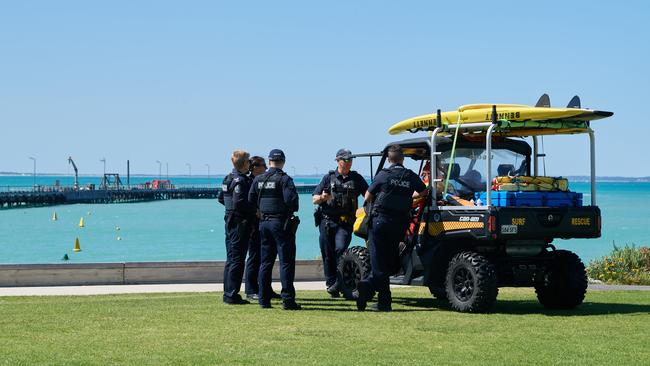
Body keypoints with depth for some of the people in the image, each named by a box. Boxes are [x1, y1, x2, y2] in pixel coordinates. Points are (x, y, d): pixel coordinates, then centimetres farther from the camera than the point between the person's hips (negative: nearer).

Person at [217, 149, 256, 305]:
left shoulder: (228, 178, 12)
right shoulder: (241, 180, -16)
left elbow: (221, 198, 20)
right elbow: (240, 202, -26)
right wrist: (255, 211, -15)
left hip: (230, 221, 10)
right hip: (240, 222, -10)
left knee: (231, 258, 14)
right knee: (237, 259, -6)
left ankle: (227, 293, 19)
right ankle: (232, 295, -5)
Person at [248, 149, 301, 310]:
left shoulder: (258, 180, 7)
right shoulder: (284, 179, -11)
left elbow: (251, 200, 9)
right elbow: (291, 199, -21)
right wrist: (293, 209, -1)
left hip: (264, 223, 6)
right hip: (281, 223, -6)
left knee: (265, 262, 12)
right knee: (286, 262, -3)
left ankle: (264, 299, 12)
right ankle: (288, 300, -6)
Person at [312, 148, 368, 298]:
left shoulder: (356, 178, 9)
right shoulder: (329, 178, 9)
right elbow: (314, 199, 9)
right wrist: (322, 198, -14)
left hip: (345, 223, -1)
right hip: (327, 221, 1)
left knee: (341, 249, -18)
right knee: (328, 254, 2)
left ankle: (340, 282, -8)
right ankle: (331, 284, 11)